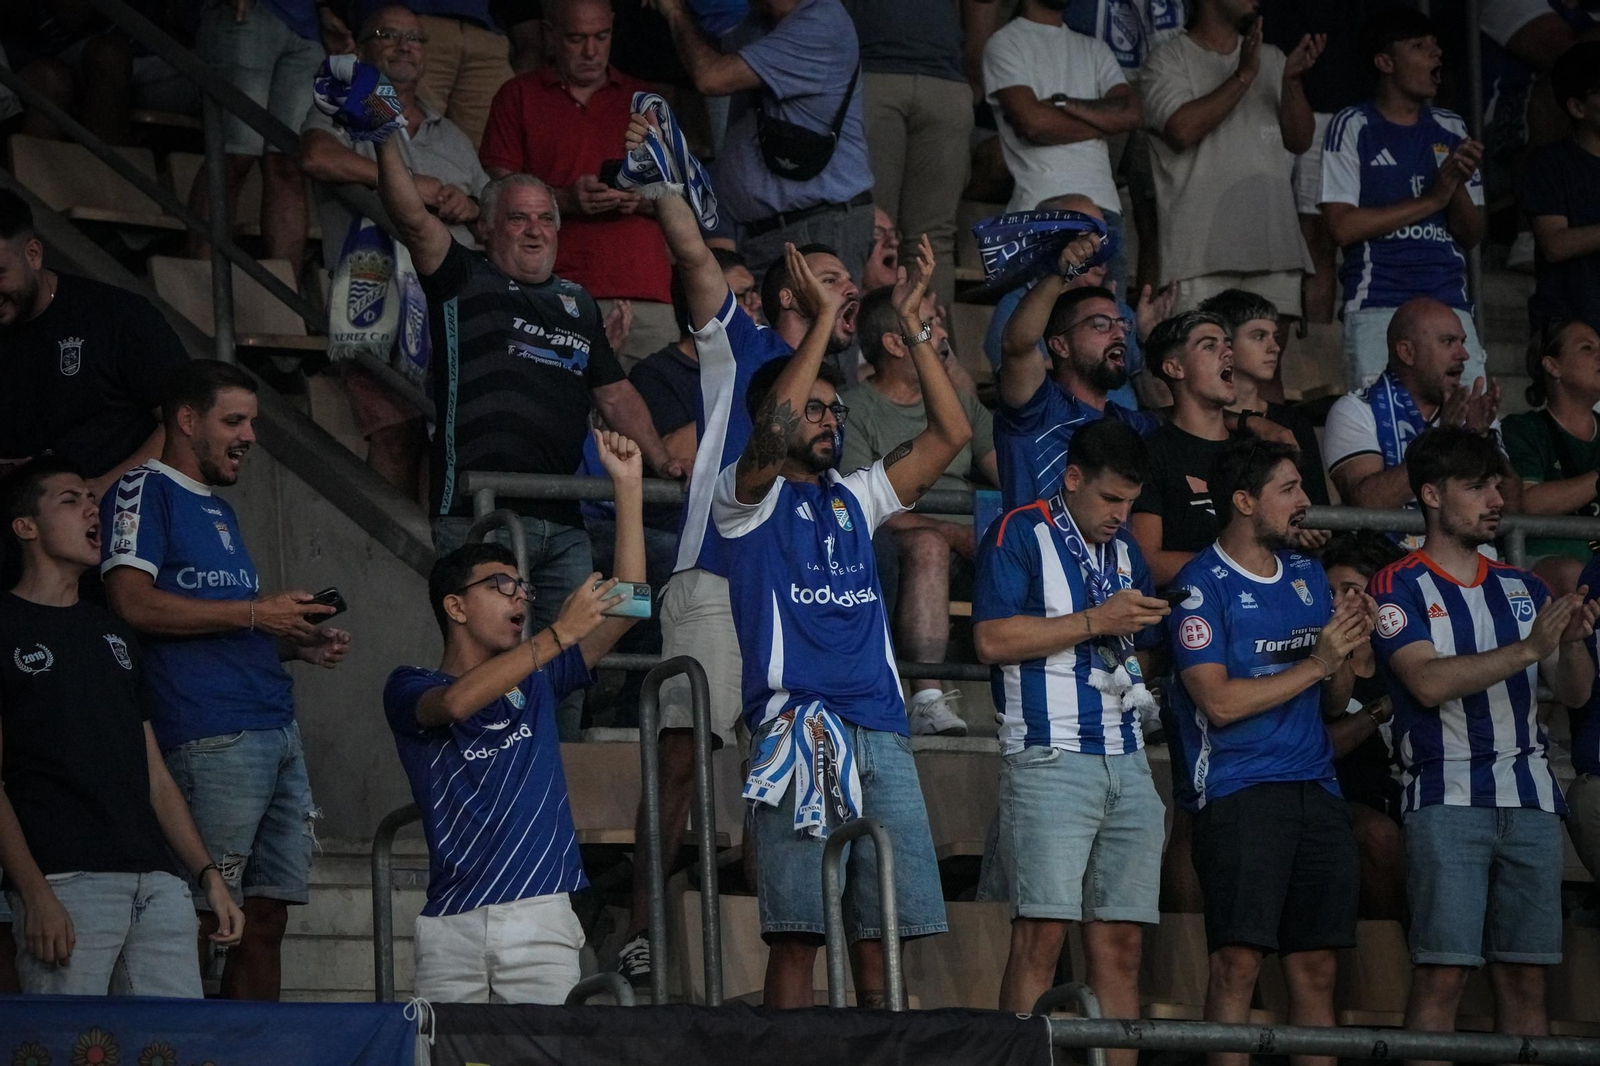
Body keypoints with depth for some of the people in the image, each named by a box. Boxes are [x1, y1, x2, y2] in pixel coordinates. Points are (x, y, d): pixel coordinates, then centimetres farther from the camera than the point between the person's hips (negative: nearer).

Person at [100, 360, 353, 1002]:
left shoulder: (218, 509, 25)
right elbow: (132, 601, -16)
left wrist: (300, 643, 15)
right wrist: (254, 613, -14)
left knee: (267, 915, 6)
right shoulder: (145, 491, -2)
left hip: (276, 730, 9)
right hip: (213, 735, -9)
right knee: (200, 918, -11)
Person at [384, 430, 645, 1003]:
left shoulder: (534, 682, 18)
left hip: (540, 914, 2)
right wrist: (558, 634, -19)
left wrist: (627, 487, 6)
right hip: (452, 926, -2)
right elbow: (456, 702, -18)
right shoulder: (410, 689, 7)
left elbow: (624, 606, 12)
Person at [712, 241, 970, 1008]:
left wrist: (915, 328, 11)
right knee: (797, 930, -8)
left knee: (881, 926, 2)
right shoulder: (747, 498, 6)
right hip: (795, 727, -5)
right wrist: (823, 319, -12)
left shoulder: (853, 500, 22)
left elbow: (951, 434, 17)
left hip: (879, 728, 6)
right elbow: (772, 434, -15)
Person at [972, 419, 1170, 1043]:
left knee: (1120, 941, 2)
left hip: (1126, 761, 7)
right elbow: (992, 640, -11)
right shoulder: (1021, 535, 0)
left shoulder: (1126, 551, 21)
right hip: (1050, 759, -7)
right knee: (1041, 933, -13)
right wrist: (1096, 623, -11)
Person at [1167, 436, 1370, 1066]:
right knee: (1238, 959, -13)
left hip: (1315, 787, 6)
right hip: (1239, 790, -6)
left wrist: (1346, 648, -1)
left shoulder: (1307, 576, 16)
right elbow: (1219, 702, -14)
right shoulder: (1203, 585, -4)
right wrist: (1316, 662, -11)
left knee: (1315, 966, 4)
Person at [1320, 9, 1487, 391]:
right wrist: (1431, 199, -7)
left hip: (1448, 300, 4)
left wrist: (1459, 185, -6)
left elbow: (1472, 235, 15)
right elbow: (1342, 226, -7)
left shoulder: (1451, 130, 16)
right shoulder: (1352, 127, 3)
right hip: (1377, 303, -4)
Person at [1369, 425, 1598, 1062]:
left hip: (1530, 799, 5)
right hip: (1447, 799, -5)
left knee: (1525, 975, 2)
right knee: (1442, 972, -12)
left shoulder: (1521, 589, 18)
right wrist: (1527, 649, -20)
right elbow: (1429, 682, -14)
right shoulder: (1399, 588, 2)